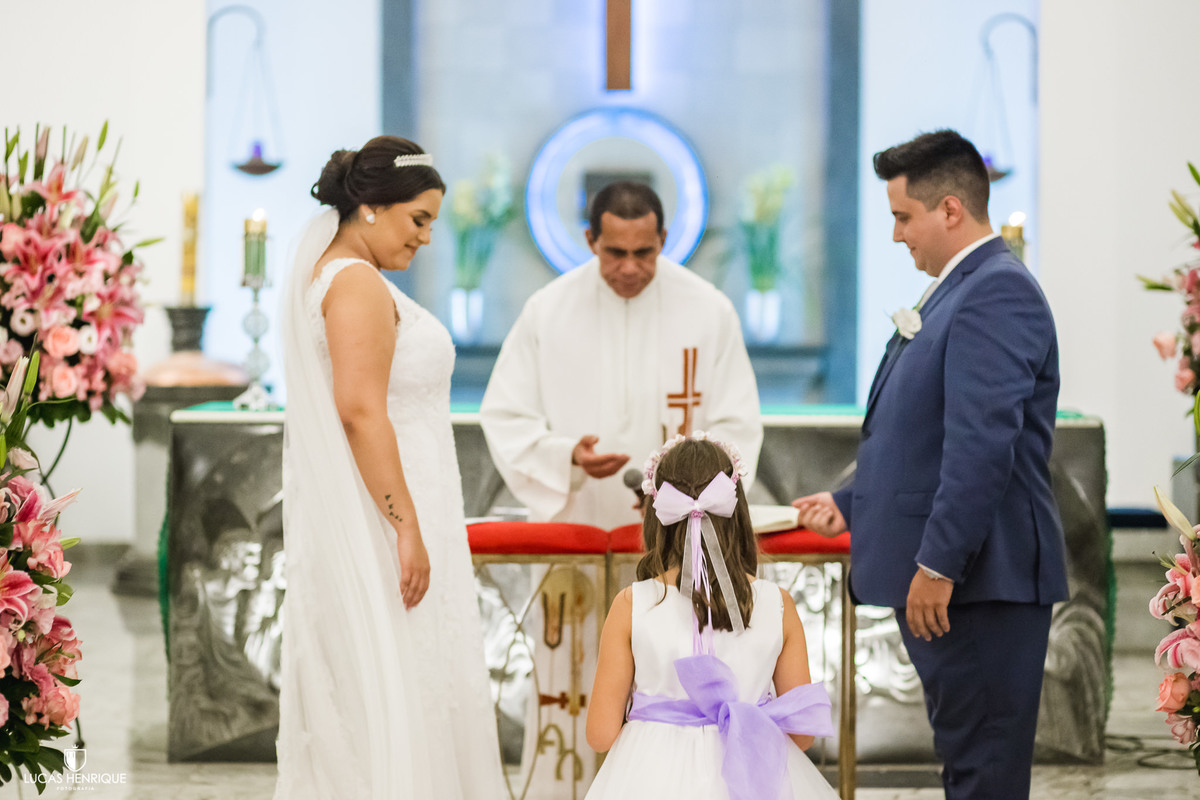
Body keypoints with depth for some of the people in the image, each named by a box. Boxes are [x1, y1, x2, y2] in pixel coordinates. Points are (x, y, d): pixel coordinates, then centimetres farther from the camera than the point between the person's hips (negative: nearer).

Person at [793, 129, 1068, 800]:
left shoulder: (997, 292, -15)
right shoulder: (956, 291, 18)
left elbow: (985, 442, -24)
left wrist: (938, 564, -24)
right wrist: (851, 505, 22)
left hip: (981, 577, -11)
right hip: (945, 581, 11)